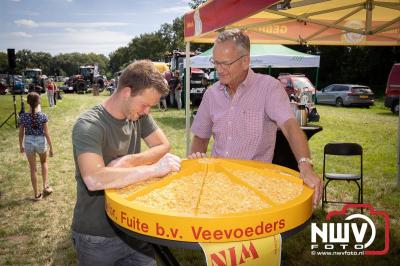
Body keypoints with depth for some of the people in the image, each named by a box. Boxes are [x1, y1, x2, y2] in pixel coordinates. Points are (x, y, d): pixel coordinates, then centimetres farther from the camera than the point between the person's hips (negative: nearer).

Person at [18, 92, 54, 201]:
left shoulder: (23, 116, -10)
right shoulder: (43, 116, -15)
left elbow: (21, 133, -1)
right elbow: (46, 133, -11)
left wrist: (21, 146, 14)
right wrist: (51, 147, -2)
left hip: (28, 142, 1)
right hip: (41, 142, -1)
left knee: (33, 169, 11)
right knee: (44, 162, 28)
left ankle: (37, 194, 20)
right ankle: (46, 186, 21)